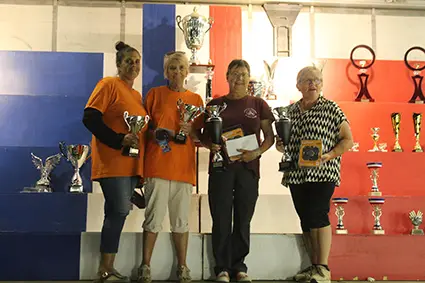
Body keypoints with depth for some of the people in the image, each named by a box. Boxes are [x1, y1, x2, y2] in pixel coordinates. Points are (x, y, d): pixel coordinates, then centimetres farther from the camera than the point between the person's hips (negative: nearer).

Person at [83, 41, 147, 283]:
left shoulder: (137, 95, 19)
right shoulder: (109, 84, -4)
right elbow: (89, 118, -13)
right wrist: (119, 140, -20)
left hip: (131, 163, 8)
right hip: (113, 161, -8)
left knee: (118, 212, 7)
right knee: (119, 211, -13)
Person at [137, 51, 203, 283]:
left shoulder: (196, 99, 14)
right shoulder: (155, 94, 9)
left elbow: (200, 137, 15)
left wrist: (191, 132, -6)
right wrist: (154, 133, -9)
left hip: (184, 166, 2)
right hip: (157, 165, -2)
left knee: (181, 218, 5)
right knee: (154, 216, -4)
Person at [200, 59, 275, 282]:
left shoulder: (258, 104, 8)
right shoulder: (216, 104, 8)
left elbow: (270, 137, 7)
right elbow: (204, 136, 11)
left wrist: (258, 152, -11)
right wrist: (211, 145, -11)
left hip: (248, 168, 1)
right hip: (221, 166, 0)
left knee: (243, 219, 7)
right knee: (221, 219, 0)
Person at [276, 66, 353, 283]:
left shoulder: (330, 108, 0)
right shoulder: (290, 110, 13)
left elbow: (348, 140, -1)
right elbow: (284, 140, 21)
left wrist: (329, 155, -16)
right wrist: (280, 146, -2)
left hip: (322, 172, -5)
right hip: (296, 174, 5)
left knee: (317, 215, -14)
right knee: (305, 219, 7)